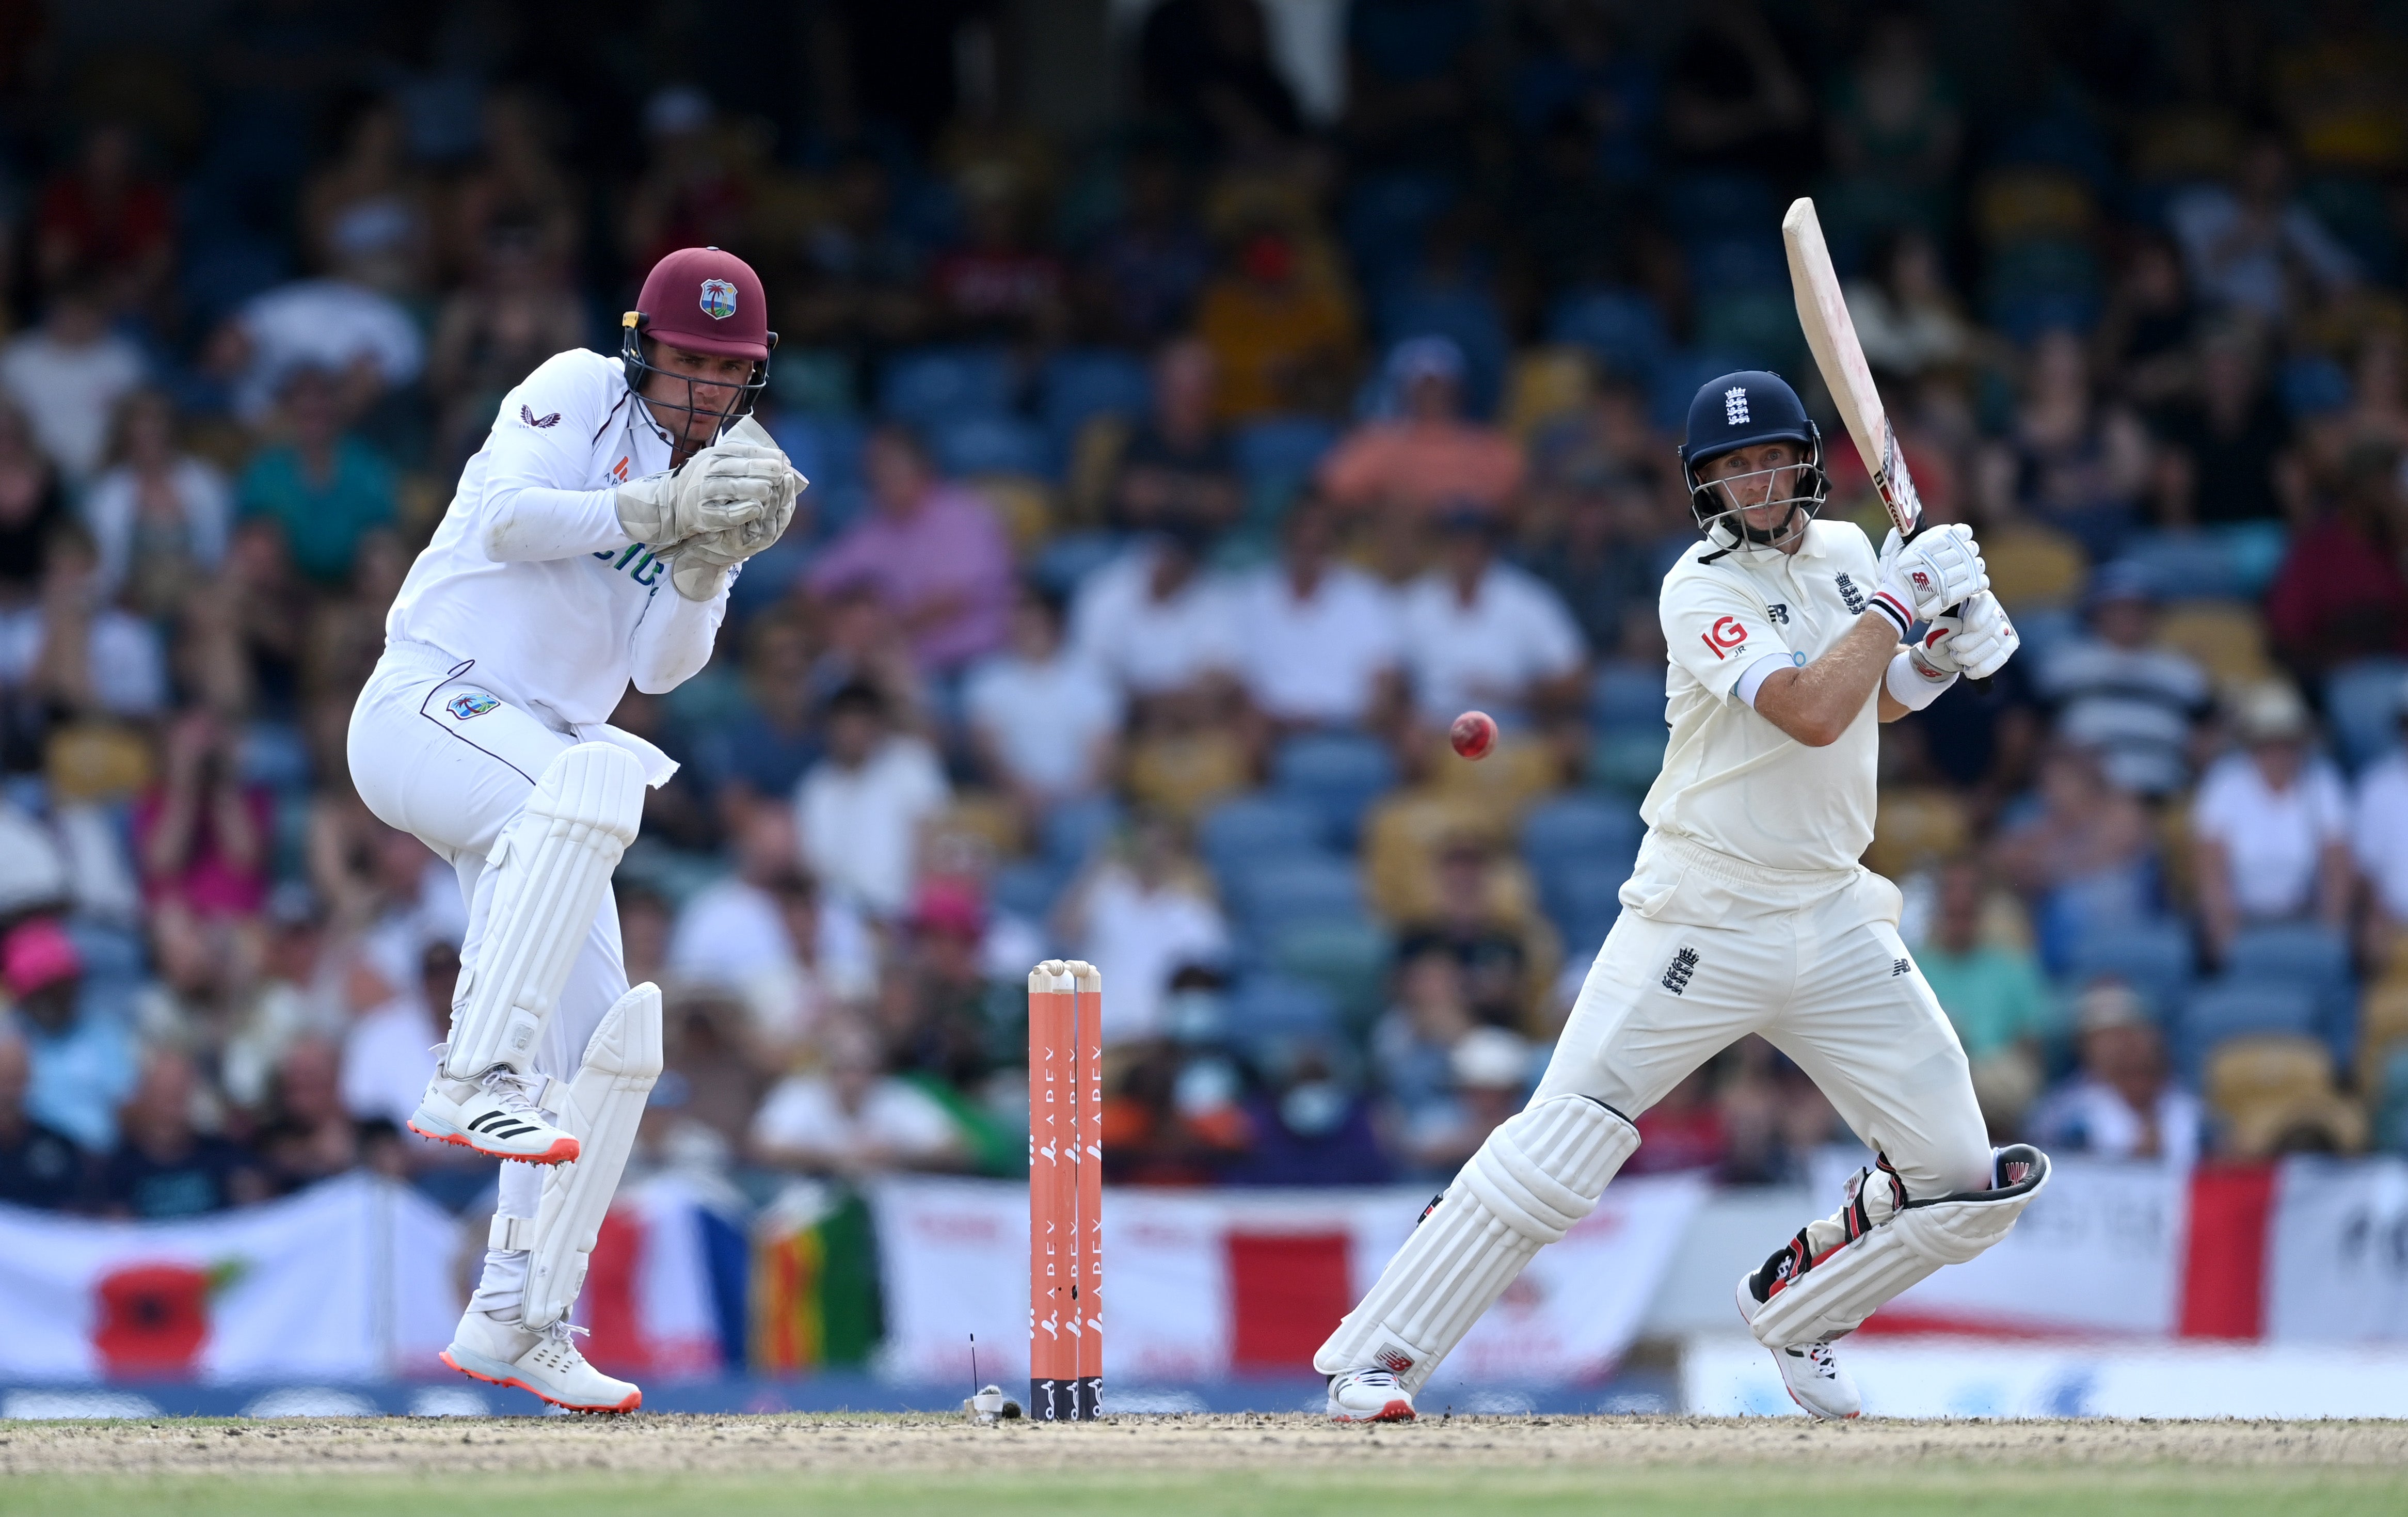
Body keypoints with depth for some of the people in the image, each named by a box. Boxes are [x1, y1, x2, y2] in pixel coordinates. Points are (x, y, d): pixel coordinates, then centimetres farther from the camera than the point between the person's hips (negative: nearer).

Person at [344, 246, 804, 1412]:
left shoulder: (731, 472, 14)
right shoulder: (581, 396, -2)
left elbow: (660, 666, 3)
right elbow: (507, 516, -19)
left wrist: (703, 570, -14)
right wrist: (656, 511, -25)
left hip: (540, 768, 7)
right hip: (427, 708, -7)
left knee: (605, 1042, 0)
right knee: (597, 773, -38)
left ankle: (516, 1320, 8)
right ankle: (474, 1077, -43)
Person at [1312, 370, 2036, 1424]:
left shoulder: (1845, 551, 10)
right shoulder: (1703, 590, -12)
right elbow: (1809, 713, -25)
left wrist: (1944, 655, 4)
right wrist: (1898, 597, -18)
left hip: (1833, 918, 6)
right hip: (1703, 927, -6)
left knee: (1964, 1185, 2)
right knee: (1558, 1152, -14)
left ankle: (1790, 1308, 26)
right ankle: (1379, 1356, -5)